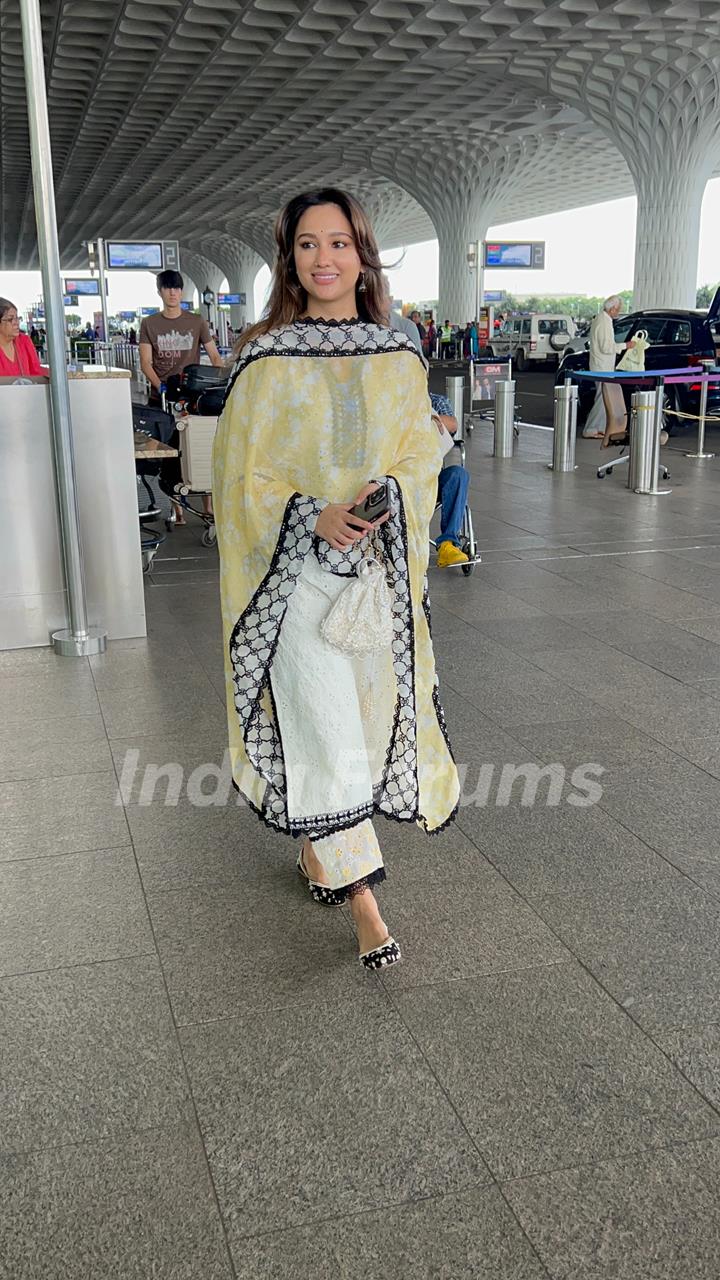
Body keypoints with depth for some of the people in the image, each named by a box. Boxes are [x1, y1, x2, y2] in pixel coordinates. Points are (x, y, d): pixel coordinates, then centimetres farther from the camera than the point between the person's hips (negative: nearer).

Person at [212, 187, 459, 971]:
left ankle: (316, 847, 37)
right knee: (323, 724, -5)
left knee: (366, 705, 12)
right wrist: (313, 516, -20)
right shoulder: (268, 359, -5)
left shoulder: (399, 359, 4)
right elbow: (243, 474, -5)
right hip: (296, 568, -3)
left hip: (379, 565, 4)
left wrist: (385, 500, -16)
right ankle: (363, 901, 6)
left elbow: (420, 456, 6)